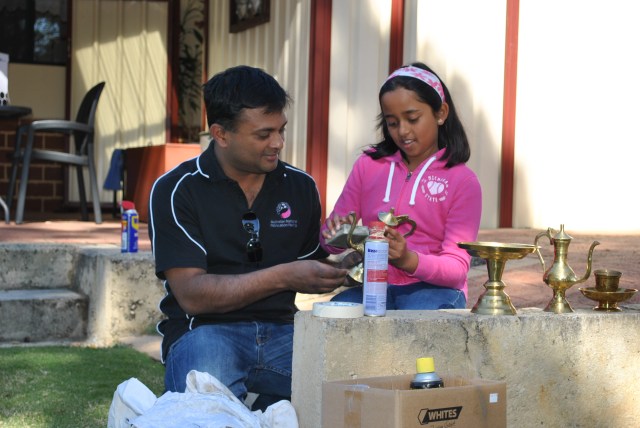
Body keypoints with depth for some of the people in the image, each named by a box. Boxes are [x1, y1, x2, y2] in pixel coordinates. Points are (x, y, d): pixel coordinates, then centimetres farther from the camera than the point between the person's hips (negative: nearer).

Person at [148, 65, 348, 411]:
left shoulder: (301, 187, 11)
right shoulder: (175, 190, -3)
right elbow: (192, 295, -11)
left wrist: (336, 265, -4)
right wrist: (283, 276, -18)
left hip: (281, 330, 4)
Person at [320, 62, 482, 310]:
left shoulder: (463, 181, 1)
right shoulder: (368, 165, 11)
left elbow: (458, 268, -6)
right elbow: (328, 238, 12)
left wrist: (408, 260, -26)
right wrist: (334, 235, -14)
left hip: (433, 288, -2)